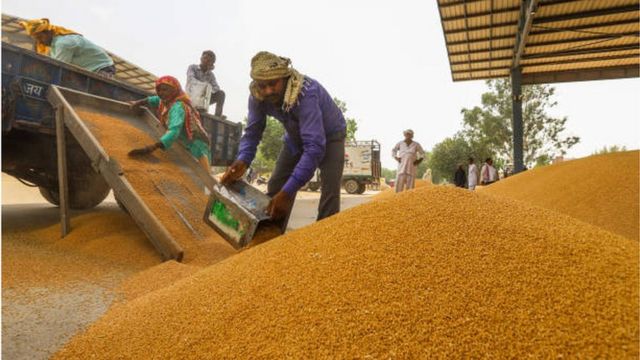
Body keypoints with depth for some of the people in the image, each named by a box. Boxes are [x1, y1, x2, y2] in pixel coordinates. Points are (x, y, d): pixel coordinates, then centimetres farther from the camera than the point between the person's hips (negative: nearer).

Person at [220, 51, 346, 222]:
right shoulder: (257, 96, -22)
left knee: (330, 193, -22)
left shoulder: (305, 94, -40)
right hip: (297, 136, 5)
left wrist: (288, 192, -48)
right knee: (275, 188, 1)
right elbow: (252, 132, -12)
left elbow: (315, 147, -44)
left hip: (329, 135, -5)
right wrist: (242, 161, -34)